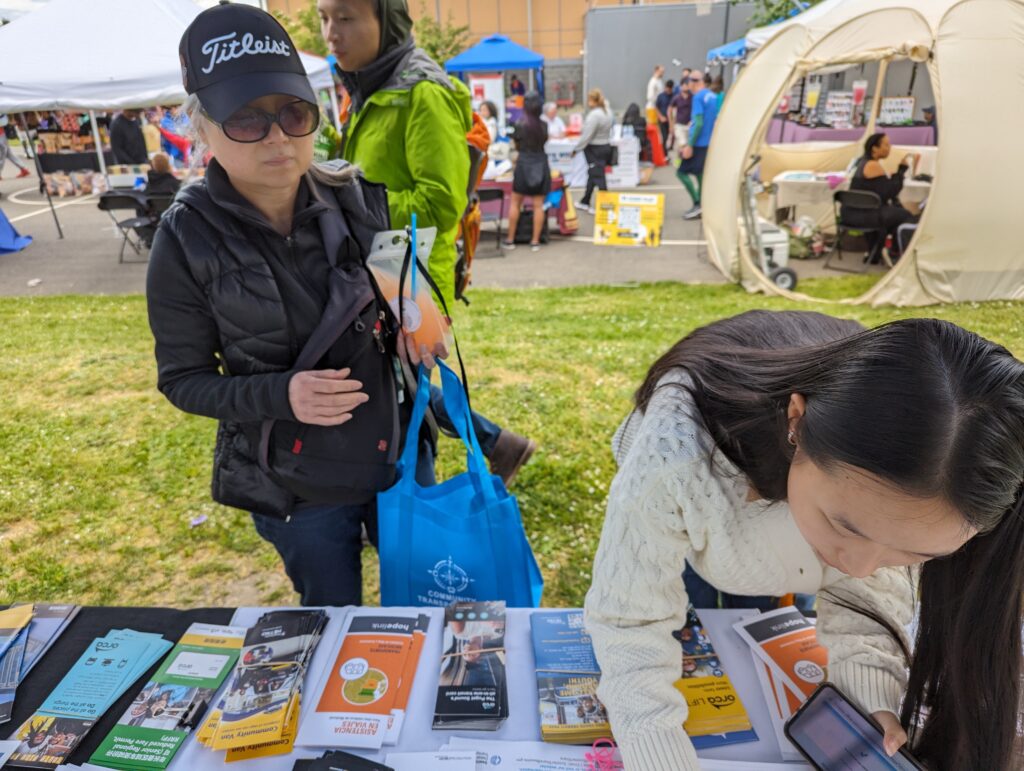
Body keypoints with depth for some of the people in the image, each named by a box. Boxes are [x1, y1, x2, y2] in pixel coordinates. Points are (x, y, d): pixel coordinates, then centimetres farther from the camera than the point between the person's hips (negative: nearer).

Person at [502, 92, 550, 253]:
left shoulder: (520, 124, -7)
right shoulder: (544, 125, 0)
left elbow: (517, 146, 5)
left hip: (524, 164, -2)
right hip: (541, 165, 2)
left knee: (515, 203, 7)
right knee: (538, 205, 3)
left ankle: (510, 240, 11)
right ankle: (535, 241, 5)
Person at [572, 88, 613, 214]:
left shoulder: (594, 115, -22)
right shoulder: (607, 111, 4)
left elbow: (586, 136, -22)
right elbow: (607, 130, 10)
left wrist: (576, 149, -11)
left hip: (595, 149, -9)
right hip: (606, 146, 9)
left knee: (598, 177, -3)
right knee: (592, 175, 20)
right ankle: (585, 202, 34)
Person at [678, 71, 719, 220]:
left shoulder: (698, 97, -13)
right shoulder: (714, 97, 11)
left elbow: (698, 123, -20)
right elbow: (715, 120, 16)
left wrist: (689, 145, -20)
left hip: (699, 143, -8)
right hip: (710, 143, 8)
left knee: (681, 172, 0)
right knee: (700, 174, 13)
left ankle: (697, 203, -6)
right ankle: (699, 208, 14)